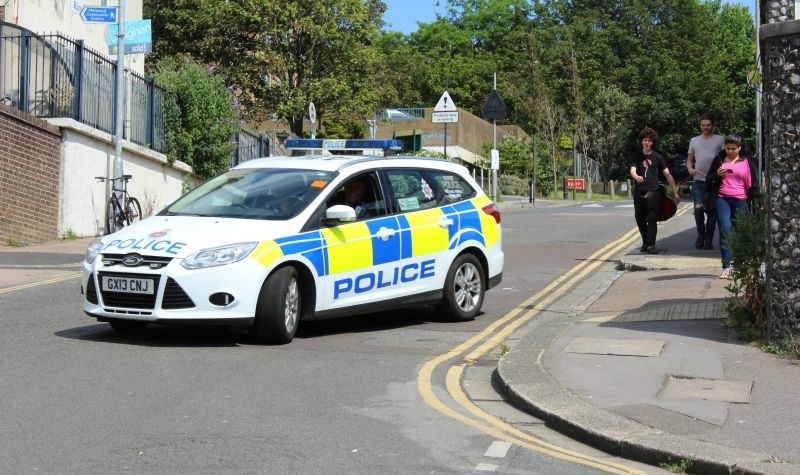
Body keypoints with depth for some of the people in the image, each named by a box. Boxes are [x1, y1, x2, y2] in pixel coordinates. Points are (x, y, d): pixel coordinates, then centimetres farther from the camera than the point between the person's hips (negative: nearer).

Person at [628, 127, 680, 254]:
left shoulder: (657, 157, 5)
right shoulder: (636, 156, 6)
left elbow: (667, 175, 6)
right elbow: (632, 170, -10)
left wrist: (676, 192, 1)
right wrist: (636, 177, -36)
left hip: (653, 193, -2)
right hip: (639, 193, 2)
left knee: (652, 220, -10)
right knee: (640, 220, 9)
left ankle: (651, 245, -12)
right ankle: (645, 243, 26)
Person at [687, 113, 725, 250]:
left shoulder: (719, 140, 7)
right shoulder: (694, 141, 15)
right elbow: (689, 159, 19)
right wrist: (690, 169, -2)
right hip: (698, 180, 1)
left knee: (712, 211, 3)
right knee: (698, 208, -11)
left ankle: (709, 239, 11)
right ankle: (701, 234, 9)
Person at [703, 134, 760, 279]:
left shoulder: (747, 161, 9)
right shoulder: (720, 159, 12)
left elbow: (753, 183, 11)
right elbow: (709, 179, 14)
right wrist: (718, 175, -7)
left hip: (740, 200, 0)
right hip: (722, 199, 0)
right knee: (725, 231, -10)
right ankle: (726, 266, -13)